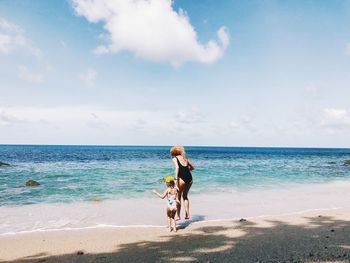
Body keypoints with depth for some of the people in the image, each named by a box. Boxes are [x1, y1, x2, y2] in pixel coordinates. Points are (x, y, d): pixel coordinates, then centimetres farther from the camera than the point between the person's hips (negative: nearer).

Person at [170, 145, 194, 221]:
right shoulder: (185, 158, 21)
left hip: (182, 178, -5)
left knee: (178, 197, 12)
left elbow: (177, 167, -14)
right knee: (185, 196, 24)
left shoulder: (175, 158, 6)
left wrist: (176, 179, -19)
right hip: (190, 178, 6)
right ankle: (187, 214, 21)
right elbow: (192, 167, 29)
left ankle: (178, 216, 16)